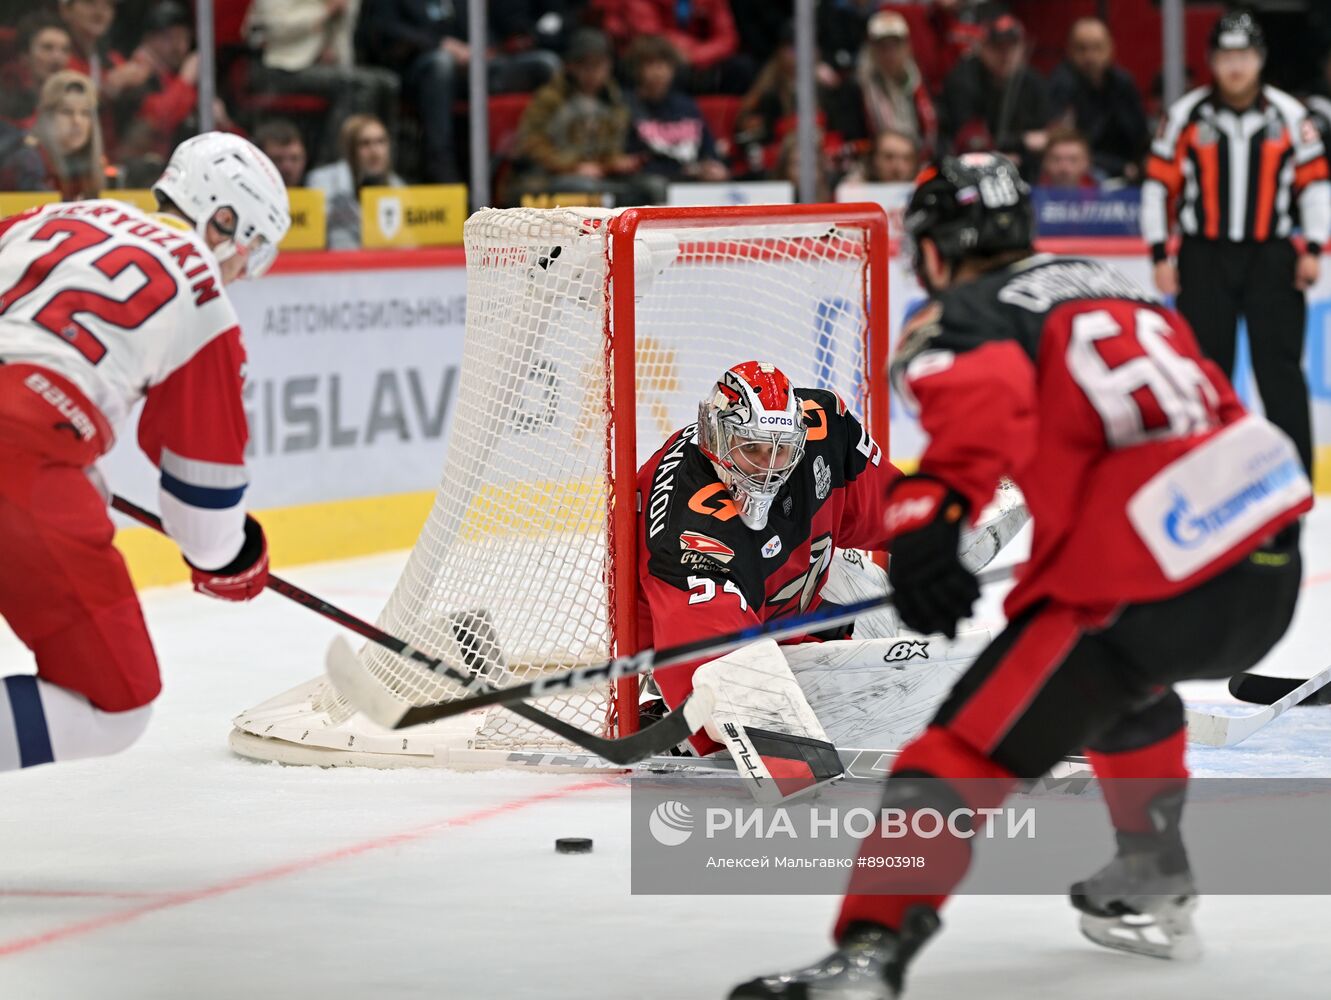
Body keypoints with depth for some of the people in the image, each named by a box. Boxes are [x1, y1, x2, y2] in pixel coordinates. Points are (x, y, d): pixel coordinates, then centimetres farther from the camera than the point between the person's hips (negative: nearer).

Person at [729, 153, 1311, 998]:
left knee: (968, 750, -4)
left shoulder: (961, 318, 4)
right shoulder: (1109, 284, 25)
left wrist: (933, 504, -35)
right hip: (1274, 561, 7)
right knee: (1121, 673, 37)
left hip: (1148, 587, -7)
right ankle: (1152, 887, 44)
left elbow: (984, 387, -21)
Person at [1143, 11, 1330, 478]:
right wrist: (1160, 254, -1)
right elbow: (1159, 181, 2)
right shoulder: (1187, 114, -2)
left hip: (1271, 255, 0)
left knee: (1279, 362, -4)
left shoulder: (1288, 115, 1)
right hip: (1204, 255, 0)